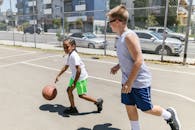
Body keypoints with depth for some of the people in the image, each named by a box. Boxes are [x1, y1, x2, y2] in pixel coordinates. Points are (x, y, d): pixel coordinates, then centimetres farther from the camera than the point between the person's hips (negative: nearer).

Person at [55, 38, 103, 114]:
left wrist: (74, 83, -26)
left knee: (81, 95, 2)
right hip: (74, 76, 9)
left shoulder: (74, 56, -26)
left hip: (81, 78, -9)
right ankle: (73, 108, 25)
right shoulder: (69, 55, 5)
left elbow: (79, 70, -30)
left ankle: (98, 102, 18)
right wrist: (58, 75, 20)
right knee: (69, 90, 11)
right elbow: (66, 67, 18)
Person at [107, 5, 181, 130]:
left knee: (146, 108, 8)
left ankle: (170, 115, 34)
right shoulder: (121, 37, 6)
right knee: (129, 107, 14)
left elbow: (138, 61, -26)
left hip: (139, 81, -8)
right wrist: (118, 66, 14)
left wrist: (129, 83, -24)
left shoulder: (129, 36, -22)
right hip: (128, 80, 9)